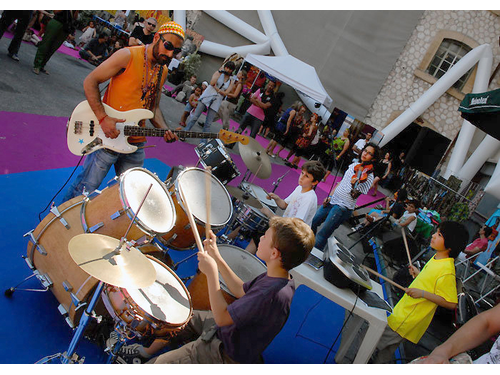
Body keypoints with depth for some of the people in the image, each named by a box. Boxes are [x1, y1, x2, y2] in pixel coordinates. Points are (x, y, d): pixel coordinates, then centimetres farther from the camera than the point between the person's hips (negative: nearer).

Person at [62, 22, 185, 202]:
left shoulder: (163, 71, 10)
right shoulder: (128, 56, -10)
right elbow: (90, 82, -11)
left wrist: (164, 130, -1)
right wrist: (103, 118, -21)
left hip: (136, 143, 6)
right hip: (109, 136, -6)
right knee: (85, 189, 1)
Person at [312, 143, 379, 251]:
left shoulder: (368, 176, -13)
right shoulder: (353, 165, 8)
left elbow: (354, 196, -18)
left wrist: (353, 186, -38)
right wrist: (329, 196, 11)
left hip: (343, 207, -7)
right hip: (332, 201, 7)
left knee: (322, 235, -9)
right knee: (313, 222, 13)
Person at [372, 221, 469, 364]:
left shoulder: (446, 270, -26)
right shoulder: (437, 258, 3)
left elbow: (451, 303, -25)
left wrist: (422, 293, -29)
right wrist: (418, 274, 7)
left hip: (410, 319, -9)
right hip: (405, 309, 9)